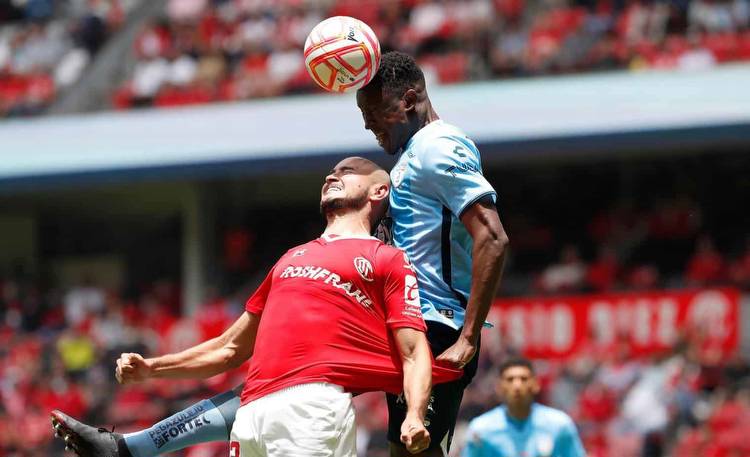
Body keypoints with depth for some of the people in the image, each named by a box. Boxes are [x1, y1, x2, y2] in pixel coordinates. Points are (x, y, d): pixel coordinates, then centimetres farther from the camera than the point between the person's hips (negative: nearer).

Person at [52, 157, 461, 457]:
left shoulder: (389, 260, 14)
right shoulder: (292, 258, 34)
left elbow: (414, 355, 3)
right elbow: (233, 348, 37)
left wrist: (415, 416, -16)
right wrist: (150, 369, 27)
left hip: (313, 404, -7)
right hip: (251, 412, 7)